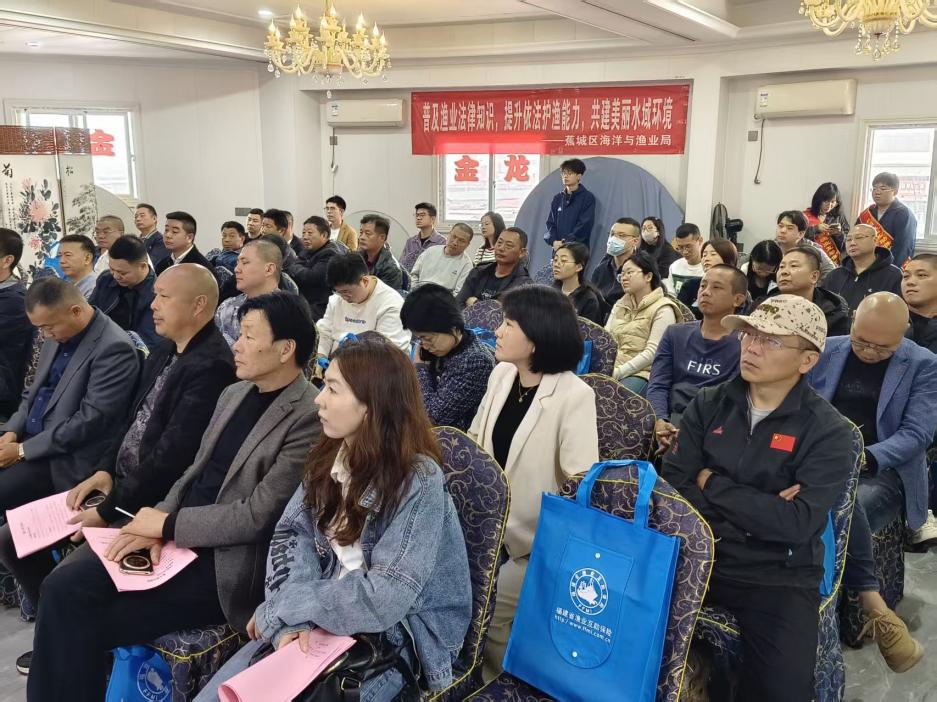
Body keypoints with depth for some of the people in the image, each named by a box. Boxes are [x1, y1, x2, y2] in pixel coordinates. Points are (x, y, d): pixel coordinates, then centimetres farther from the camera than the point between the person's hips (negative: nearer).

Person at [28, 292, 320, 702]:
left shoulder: (308, 418, -18)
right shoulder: (234, 394, 10)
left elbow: (257, 516, -19)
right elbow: (195, 473, 14)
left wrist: (167, 524, -11)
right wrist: (156, 525, -4)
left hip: (227, 562, -7)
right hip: (177, 536, 7)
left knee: (92, 623, -13)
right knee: (64, 586, -8)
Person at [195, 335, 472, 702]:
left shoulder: (419, 483, -21)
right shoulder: (330, 455, 0)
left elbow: (382, 599, -23)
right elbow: (290, 534, -4)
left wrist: (279, 607, -15)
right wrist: (291, 621, -20)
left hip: (388, 635, -5)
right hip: (321, 616, 6)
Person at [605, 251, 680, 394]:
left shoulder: (663, 309, -1)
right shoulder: (619, 306, 23)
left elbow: (652, 352, -11)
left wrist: (618, 372, -17)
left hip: (641, 373, -6)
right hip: (611, 372, 6)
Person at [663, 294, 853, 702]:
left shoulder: (828, 432, -6)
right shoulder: (708, 405, 3)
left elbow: (797, 523, -18)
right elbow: (673, 486, -5)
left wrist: (711, 484, -10)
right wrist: (760, 510, -14)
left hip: (778, 578, -2)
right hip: (697, 556, 3)